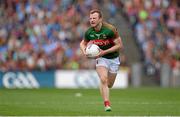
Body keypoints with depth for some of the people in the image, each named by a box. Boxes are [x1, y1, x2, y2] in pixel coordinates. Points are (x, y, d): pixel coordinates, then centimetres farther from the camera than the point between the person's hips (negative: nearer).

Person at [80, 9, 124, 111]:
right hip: (101, 58, 1)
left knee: (109, 85, 10)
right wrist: (84, 52, -13)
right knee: (103, 80, -23)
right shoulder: (89, 32, -11)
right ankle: (107, 104, -18)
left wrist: (104, 52, -26)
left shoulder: (110, 29, -24)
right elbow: (83, 43, 9)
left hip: (113, 58, -1)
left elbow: (120, 45, -19)